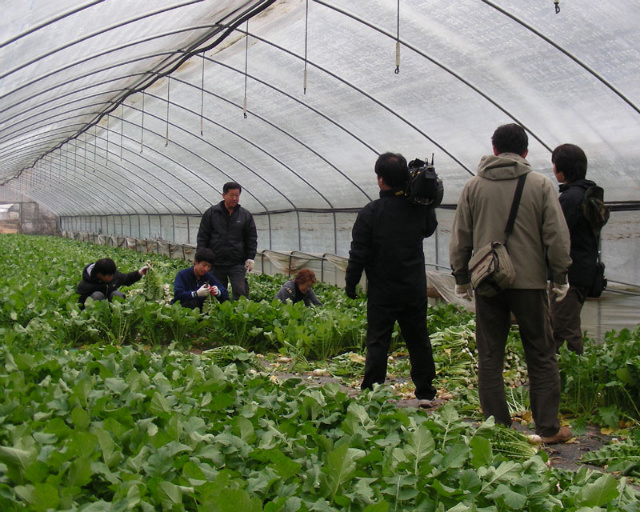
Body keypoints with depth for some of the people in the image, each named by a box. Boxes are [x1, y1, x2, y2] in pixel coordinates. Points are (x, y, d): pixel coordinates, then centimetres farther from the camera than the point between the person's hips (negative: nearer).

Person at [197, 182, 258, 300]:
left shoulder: (245, 215, 6)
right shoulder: (211, 213, 4)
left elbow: (252, 239, 9)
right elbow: (202, 237, 5)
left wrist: (250, 258, 0)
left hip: (237, 264, -1)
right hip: (215, 263, 1)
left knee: (240, 293, -10)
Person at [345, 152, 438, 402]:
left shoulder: (370, 212, -13)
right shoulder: (419, 207, -1)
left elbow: (359, 254, -10)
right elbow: (429, 229, 23)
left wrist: (351, 283, 1)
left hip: (382, 292, -4)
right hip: (415, 290, 4)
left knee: (378, 342, 3)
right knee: (419, 341, 13)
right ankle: (425, 393, 21)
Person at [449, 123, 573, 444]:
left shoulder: (473, 186, 5)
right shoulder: (541, 185, 0)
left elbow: (460, 238, 6)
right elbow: (557, 236, -2)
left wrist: (461, 278, 15)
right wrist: (560, 277, 7)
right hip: (530, 282, -1)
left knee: (490, 357, 8)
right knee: (541, 356, 7)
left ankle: (497, 427, 11)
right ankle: (548, 429, 10)